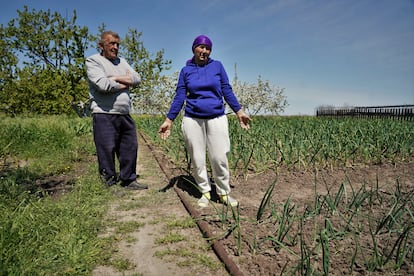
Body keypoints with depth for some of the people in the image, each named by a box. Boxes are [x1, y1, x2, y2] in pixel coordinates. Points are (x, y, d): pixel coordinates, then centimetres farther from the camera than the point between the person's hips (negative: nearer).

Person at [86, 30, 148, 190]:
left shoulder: (121, 62, 21)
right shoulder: (93, 61, 0)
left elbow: (137, 79, 7)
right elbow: (103, 85, -16)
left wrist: (116, 78, -6)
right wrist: (125, 83, -1)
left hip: (125, 115, 7)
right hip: (104, 115, -7)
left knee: (130, 149, 11)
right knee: (107, 150, -3)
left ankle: (128, 180, 25)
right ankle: (110, 183, 9)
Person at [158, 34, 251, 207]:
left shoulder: (217, 66, 8)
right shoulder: (186, 70, 7)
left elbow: (227, 91, 9)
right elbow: (179, 97, 5)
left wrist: (239, 112, 3)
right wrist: (168, 120, -1)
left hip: (217, 119, 0)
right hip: (193, 120, 1)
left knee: (219, 158, -2)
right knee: (197, 160, 3)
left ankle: (224, 193, 16)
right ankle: (205, 192, 21)